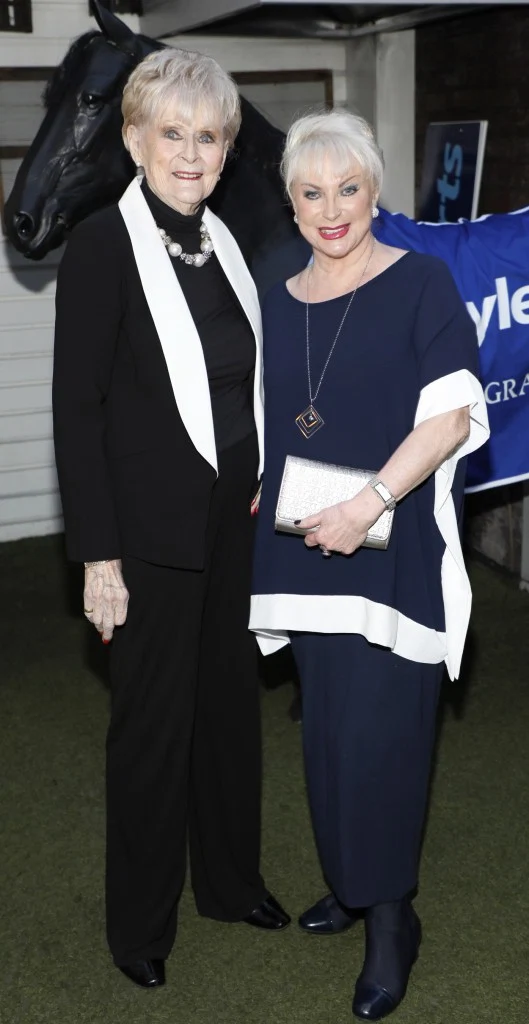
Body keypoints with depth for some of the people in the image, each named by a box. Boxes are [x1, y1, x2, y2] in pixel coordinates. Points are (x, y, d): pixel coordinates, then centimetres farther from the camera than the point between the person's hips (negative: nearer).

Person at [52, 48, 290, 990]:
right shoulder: (103, 244, -13)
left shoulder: (221, 241, 7)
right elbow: (77, 409, -15)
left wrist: (264, 497, 12)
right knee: (154, 719, 6)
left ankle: (230, 879, 37)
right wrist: (99, 557, -17)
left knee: (232, 698, 17)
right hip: (152, 526, -6)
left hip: (235, 519, 6)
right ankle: (140, 920, 25)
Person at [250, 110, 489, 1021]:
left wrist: (370, 500, -20)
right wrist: (266, 496, 5)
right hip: (308, 548, 5)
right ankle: (354, 880, 32)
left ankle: (389, 920, 10)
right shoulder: (280, 303, 11)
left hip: (393, 549, -5)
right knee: (330, 730, 13)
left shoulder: (420, 283, -4)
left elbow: (451, 414, -12)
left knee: (376, 732, -5)